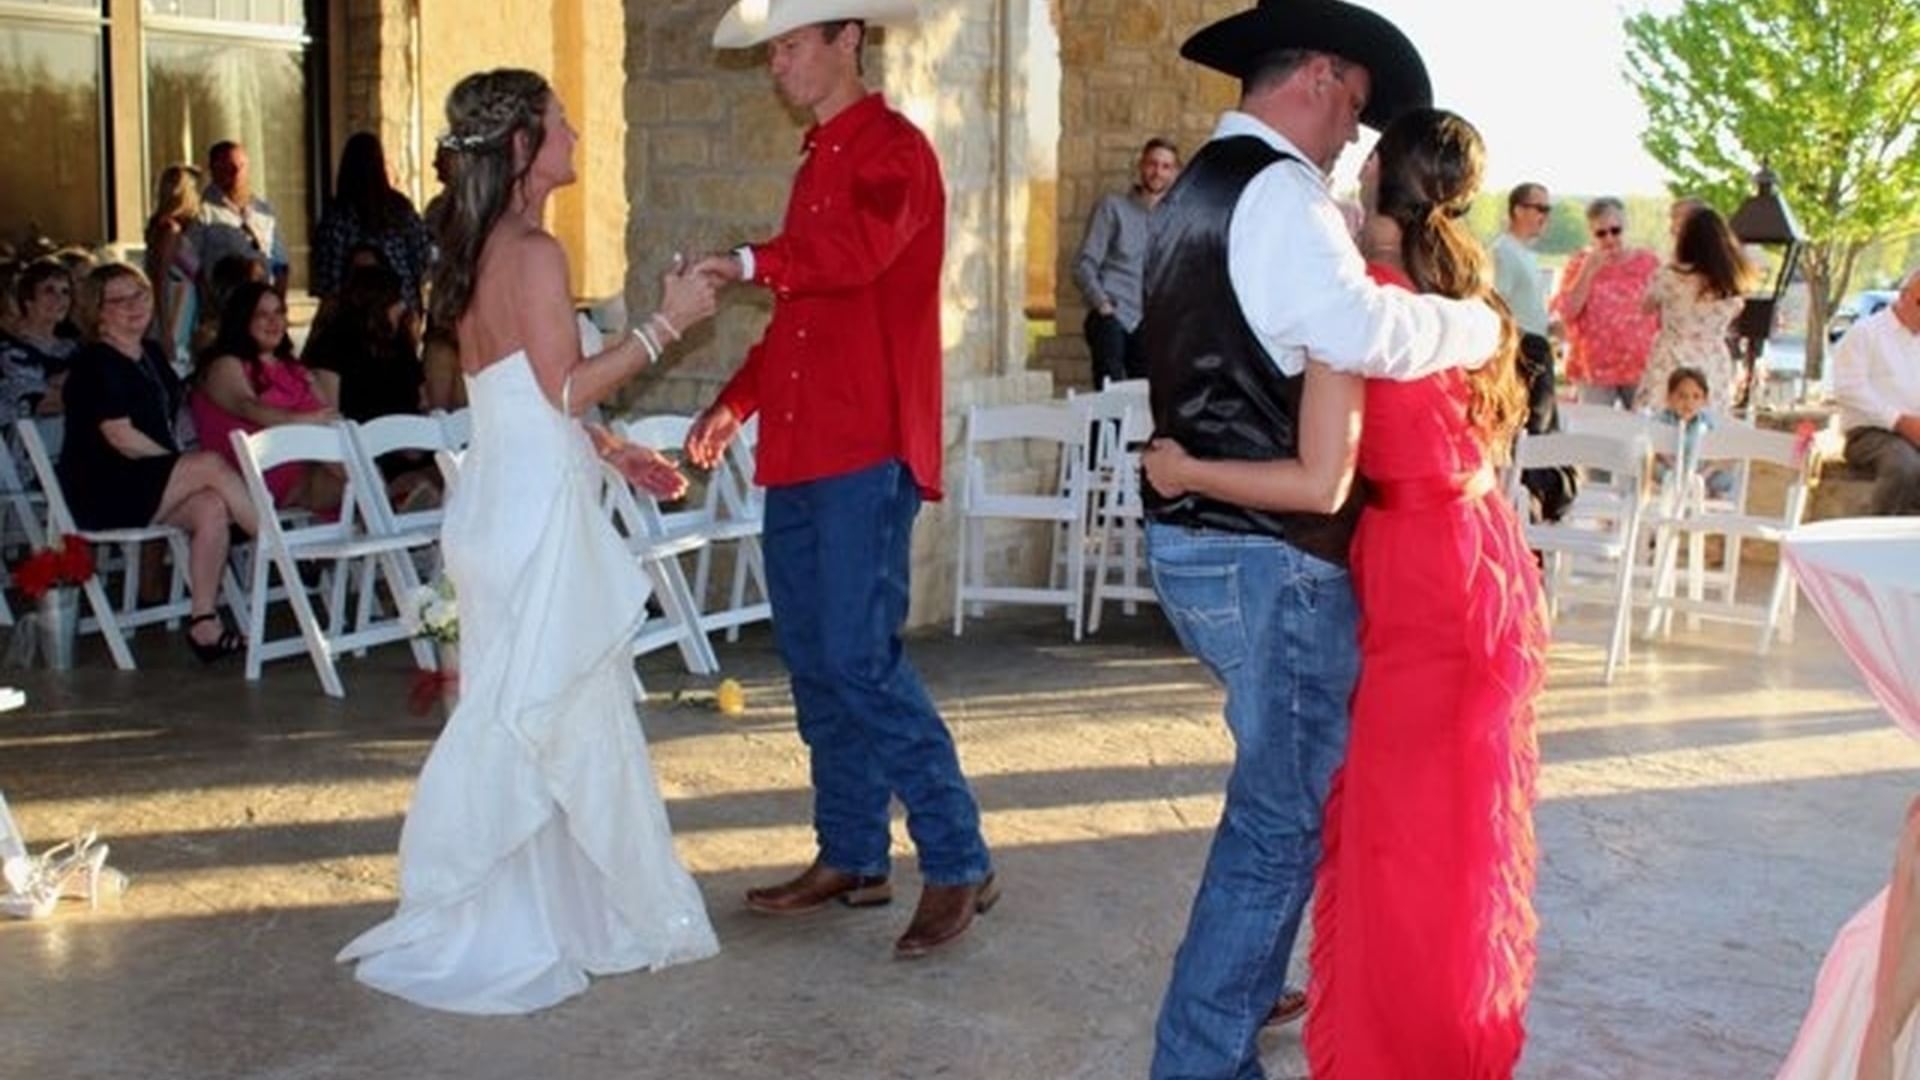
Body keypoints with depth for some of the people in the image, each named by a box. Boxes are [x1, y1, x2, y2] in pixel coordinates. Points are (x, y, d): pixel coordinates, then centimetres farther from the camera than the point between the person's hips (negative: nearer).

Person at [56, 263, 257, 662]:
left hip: (150, 481, 8)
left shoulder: (152, 355, 17)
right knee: (211, 466, -25)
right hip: (100, 491, -8)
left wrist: (186, 466, 4)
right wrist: (188, 465, -12)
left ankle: (204, 624, -25)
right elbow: (120, 437, -16)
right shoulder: (95, 363, -8)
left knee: (211, 507, -23)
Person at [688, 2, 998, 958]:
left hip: (867, 451, -9)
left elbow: (857, 249, -27)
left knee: (860, 657, -12)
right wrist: (737, 401, 19)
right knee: (811, 658, 10)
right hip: (799, 451, 9)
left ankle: (958, 865, -2)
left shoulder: (892, 149, -6)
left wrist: (752, 263, -19)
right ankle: (851, 857, 21)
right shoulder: (815, 164, 21)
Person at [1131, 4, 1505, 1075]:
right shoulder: (1277, 193, -16)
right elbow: (1365, 331, -31)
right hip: (1269, 554, -10)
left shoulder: (1198, 191, 16)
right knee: (1286, 811, 0)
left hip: (1195, 535, 10)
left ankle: (1240, 991, 39)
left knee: (1281, 782, 25)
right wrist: (1479, 323, -15)